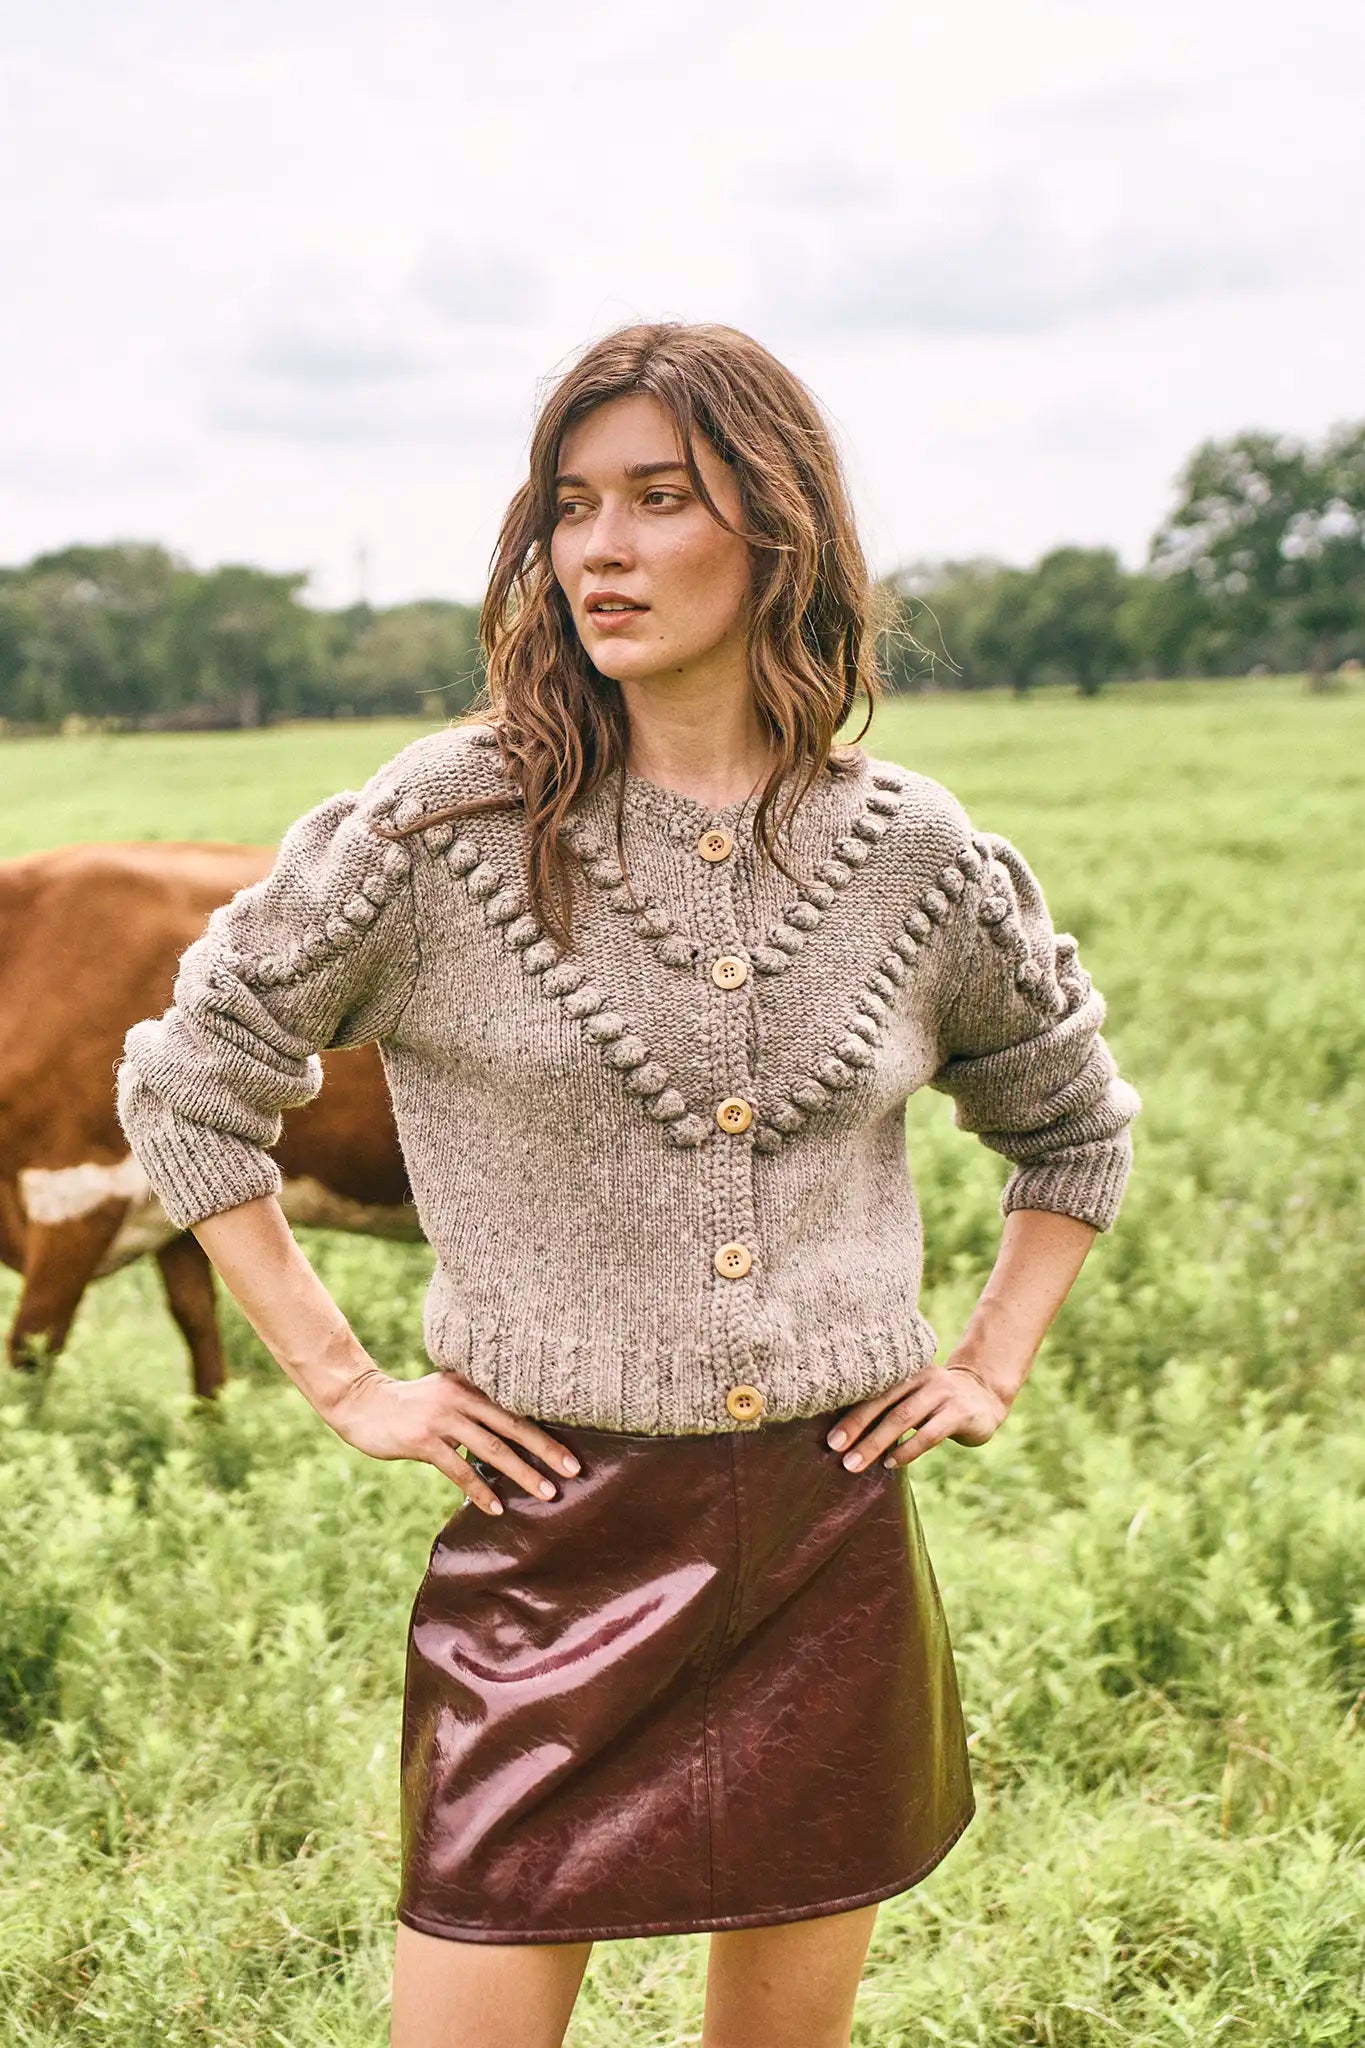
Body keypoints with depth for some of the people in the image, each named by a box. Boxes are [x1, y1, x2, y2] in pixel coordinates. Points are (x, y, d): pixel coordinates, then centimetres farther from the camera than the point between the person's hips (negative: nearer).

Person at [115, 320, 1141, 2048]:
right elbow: (186, 1084, 3)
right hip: (552, 1541, -2)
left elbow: (1077, 1124, 18)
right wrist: (343, 1384, -1)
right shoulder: (443, 829, -6)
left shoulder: (915, 856, 1)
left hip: (832, 1540, 3)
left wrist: (993, 1367, 8)